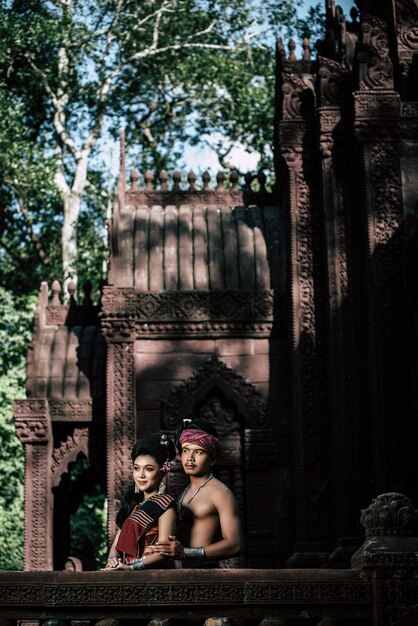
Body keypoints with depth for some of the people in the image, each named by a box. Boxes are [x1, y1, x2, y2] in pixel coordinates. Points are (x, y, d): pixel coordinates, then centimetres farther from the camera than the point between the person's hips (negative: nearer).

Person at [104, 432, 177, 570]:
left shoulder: (164, 504, 1)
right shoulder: (134, 505, 25)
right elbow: (116, 544, 20)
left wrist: (132, 566, -18)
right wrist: (112, 559, -2)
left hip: (151, 572, -7)